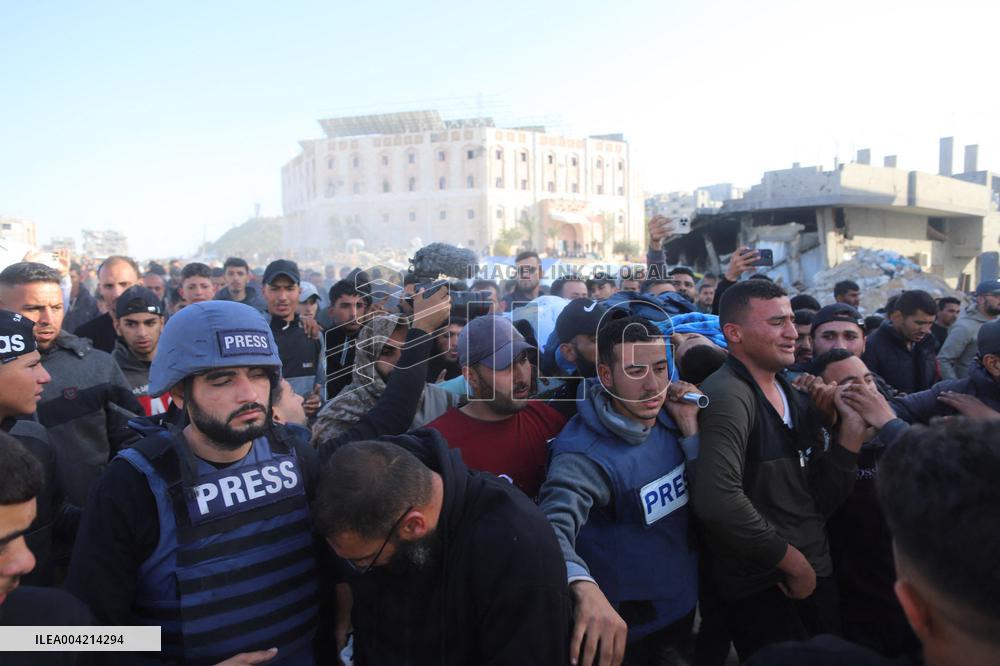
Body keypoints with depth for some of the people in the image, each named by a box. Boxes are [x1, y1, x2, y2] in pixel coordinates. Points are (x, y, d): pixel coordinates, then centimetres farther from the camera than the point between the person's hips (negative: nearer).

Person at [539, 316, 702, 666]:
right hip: (629, 629, -6)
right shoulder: (584, 453, -27)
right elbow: (552, 526, -43)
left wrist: (690, 430, -17)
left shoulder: (666, 417, -7)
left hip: (685, 605, 6)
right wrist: (585, 588, -63)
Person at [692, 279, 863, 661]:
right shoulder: (727, 397, -20)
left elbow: (823, 500, 5)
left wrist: (851, 429, -8)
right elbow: (718, 500, -33)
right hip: (761, 591, -8)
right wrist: (791, 559, -19)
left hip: (816, 575, 8)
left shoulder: (795, 398, 7)